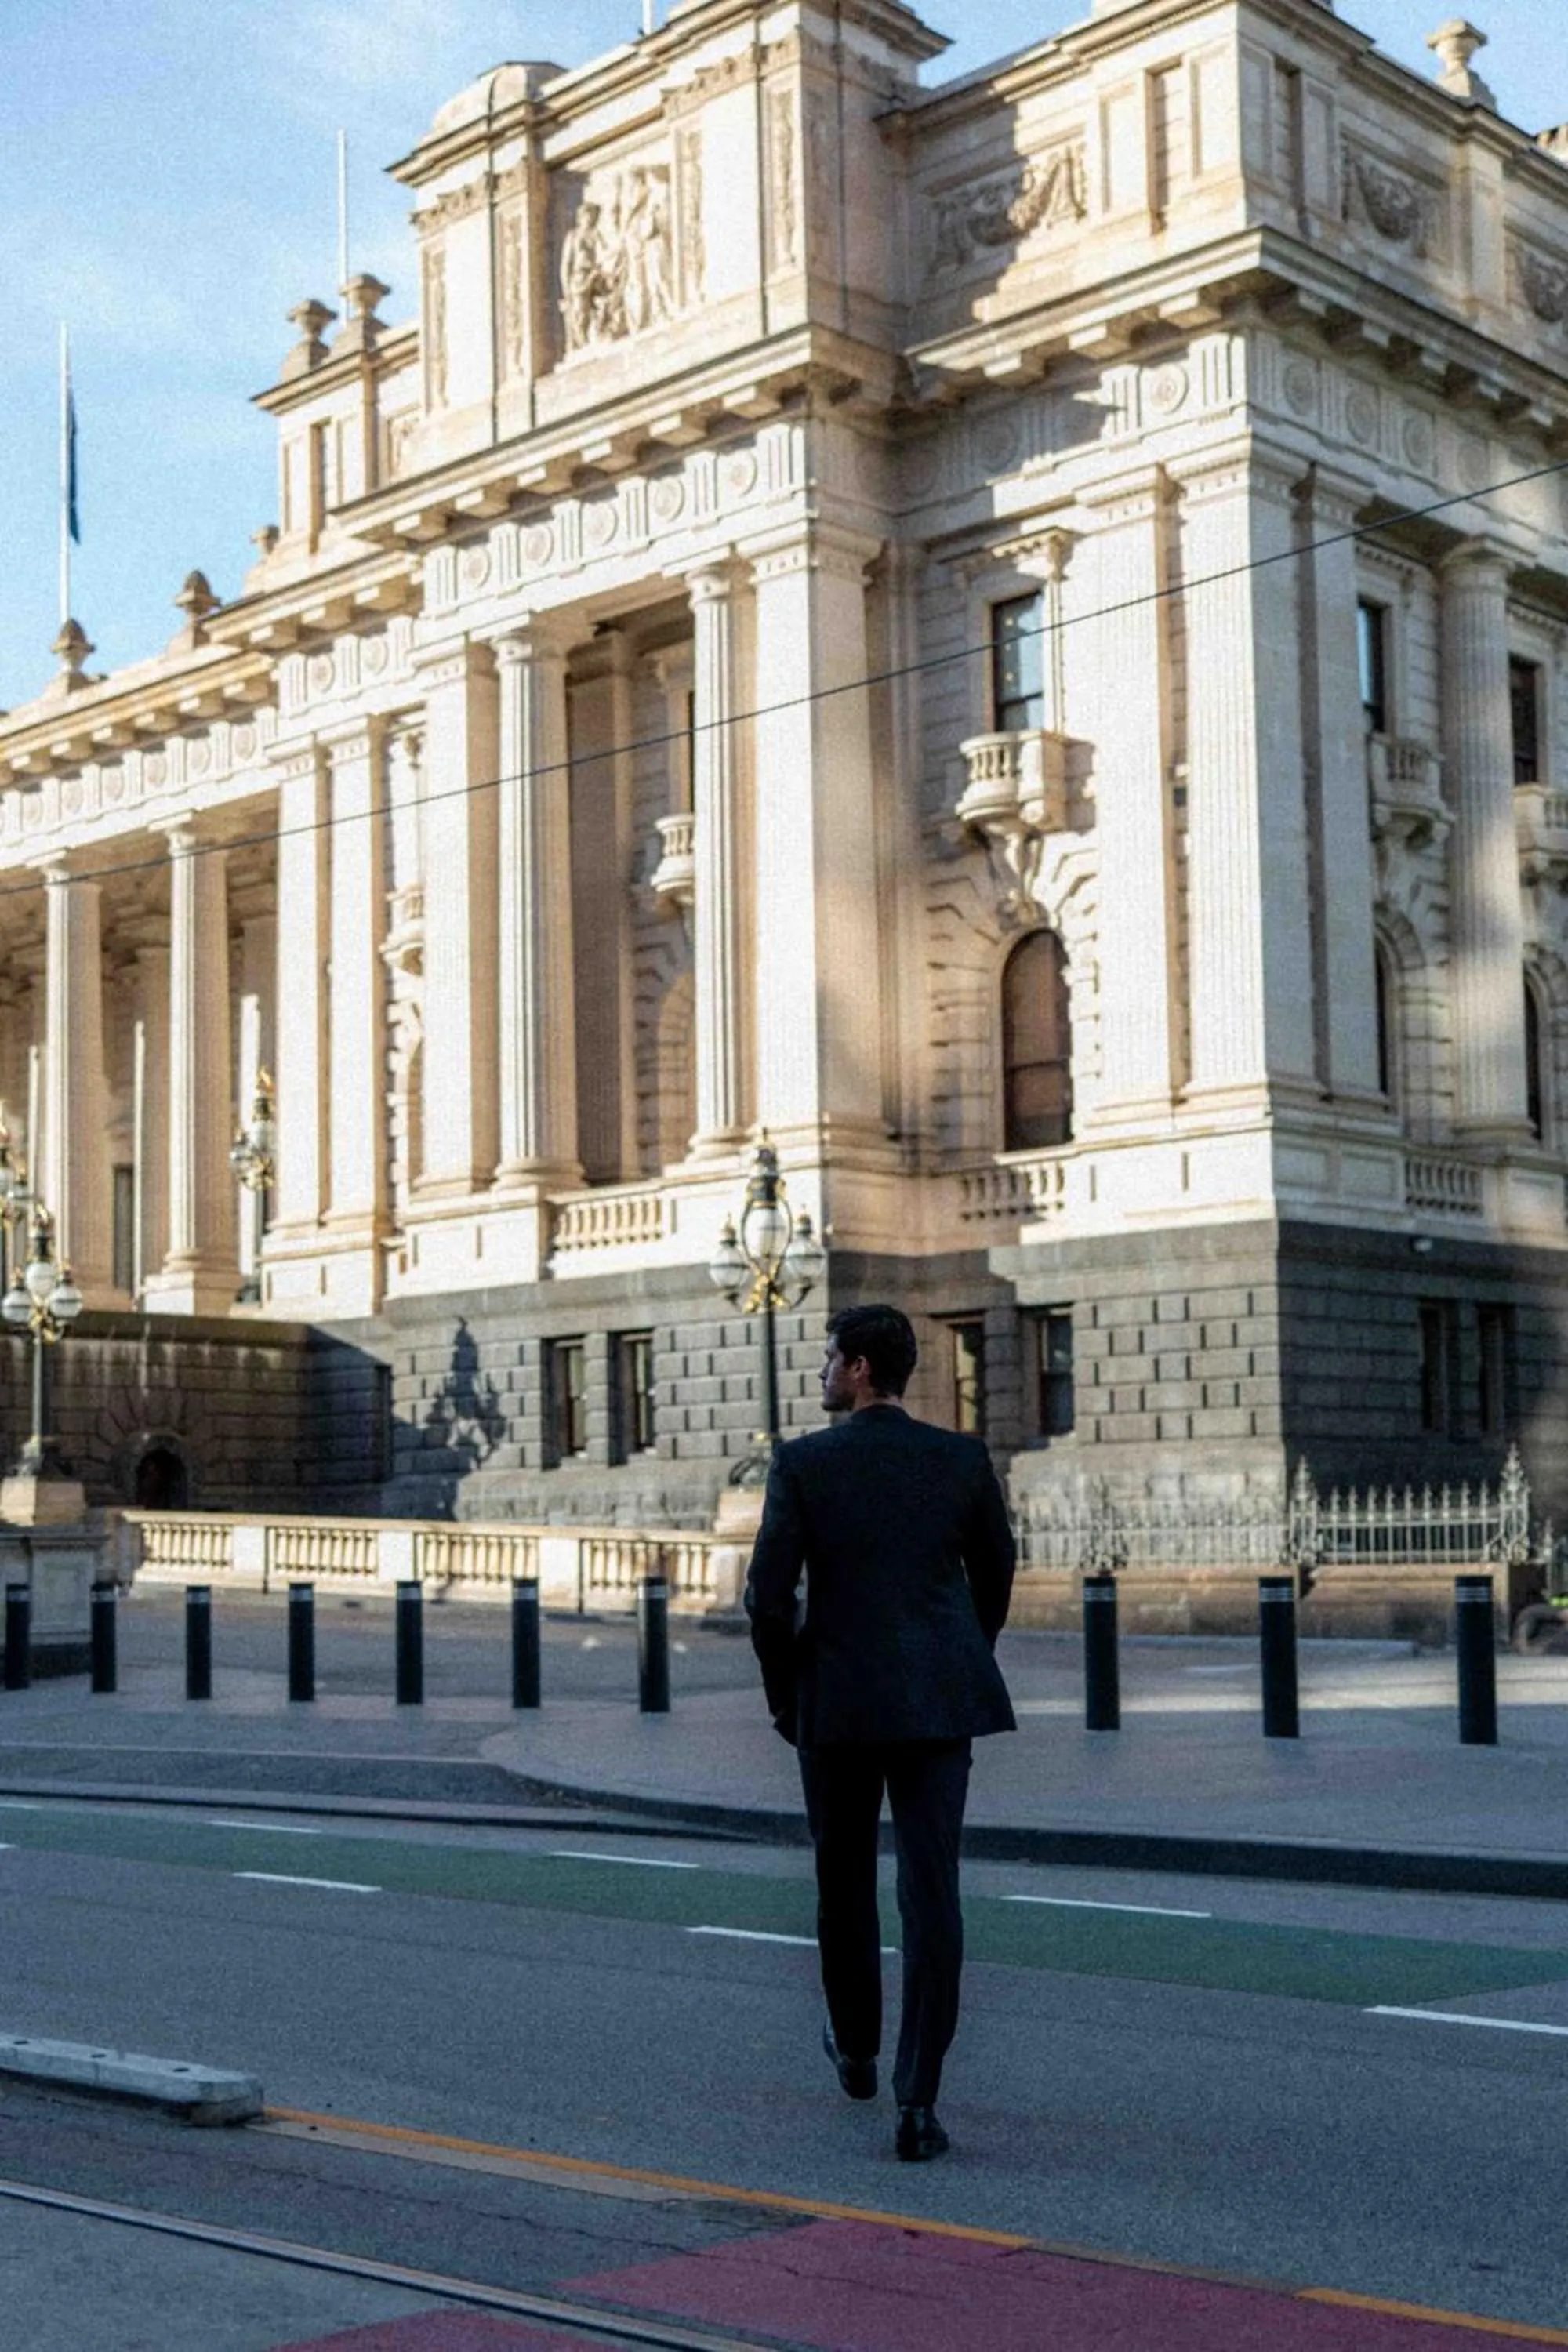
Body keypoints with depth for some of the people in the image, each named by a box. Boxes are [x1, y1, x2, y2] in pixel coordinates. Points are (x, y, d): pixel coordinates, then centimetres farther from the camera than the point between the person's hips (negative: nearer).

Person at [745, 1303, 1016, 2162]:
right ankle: (917, 2103, -6)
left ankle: (856, 2049, 39)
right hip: (938, 1703, 1)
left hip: (839, 1702, -1)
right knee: (931, 1895, 0)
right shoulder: (963, 1460, 1)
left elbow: (770, 1595, -8)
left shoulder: (803, 1463, -7)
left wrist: (783, 1695, 7)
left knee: (845, 1882, 19)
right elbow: (995, 1580, 9)